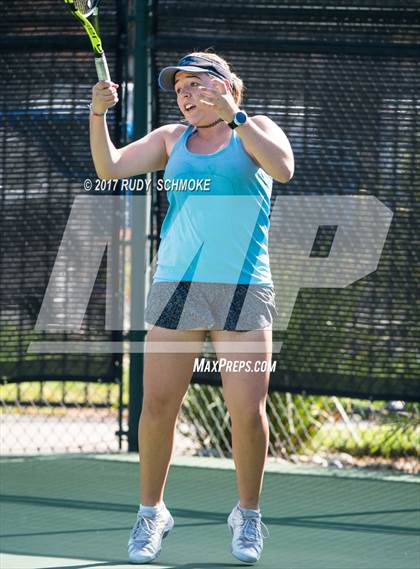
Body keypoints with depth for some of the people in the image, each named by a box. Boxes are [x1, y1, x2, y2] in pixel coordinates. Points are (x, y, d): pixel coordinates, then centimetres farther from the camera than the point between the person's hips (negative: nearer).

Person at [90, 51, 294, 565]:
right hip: (176, 286, 3)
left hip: (243, 290, -2)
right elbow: (109, 168, 6)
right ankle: (150, 513, 14)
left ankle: (248, 516, 13)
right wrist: (98, 114, -9)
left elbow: (282, 169, -14)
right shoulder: (171, 139, 15)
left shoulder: (256, 130, 7)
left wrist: (233, 116, -19)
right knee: (157, 405, -2)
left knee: (248, 410, -7)